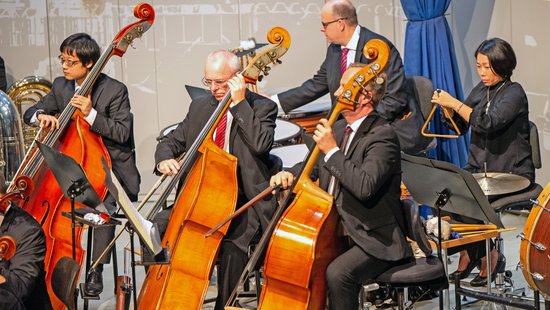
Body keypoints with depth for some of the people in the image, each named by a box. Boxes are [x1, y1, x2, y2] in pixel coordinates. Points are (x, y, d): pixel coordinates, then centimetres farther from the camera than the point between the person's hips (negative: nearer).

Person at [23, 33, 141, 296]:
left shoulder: (115, 90, -11)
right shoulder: (61, 86, 5)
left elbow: (122, 133, -16)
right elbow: (30, 113, 10)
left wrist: (91, 114, -29)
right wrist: (41, 116, -15)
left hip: (111, 168, -5)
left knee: (105, 206, -31)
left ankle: (95, 271, -16)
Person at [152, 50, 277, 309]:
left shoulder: (262, 107, -3)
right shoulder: (200, 107, 12)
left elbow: (261, 144, -21)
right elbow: (172, 141, 18)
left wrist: (239, 103, -19)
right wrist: (164, 159, -6)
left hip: (242, 202, -5)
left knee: (232, 247, -33)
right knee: (155, 229, -17)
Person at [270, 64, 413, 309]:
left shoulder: (383, 136, -15)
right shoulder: (338, 129, 11)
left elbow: (365, 186, -31)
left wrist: (332, 150, -24)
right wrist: (289, 174, 1)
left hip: (375, 239, -8)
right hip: (333, 231, 8)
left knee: (338, 272, -32)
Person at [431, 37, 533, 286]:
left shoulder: (514, 93, -10)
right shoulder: (481, 89, 12)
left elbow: (488, 123, -26)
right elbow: (460, 126, 14)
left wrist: (455, 103, -24)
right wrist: (448, 108, -4)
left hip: (511, 173, -7)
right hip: (479, 169, 7)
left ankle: (488, 256, -4)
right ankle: (469, 253, -3)